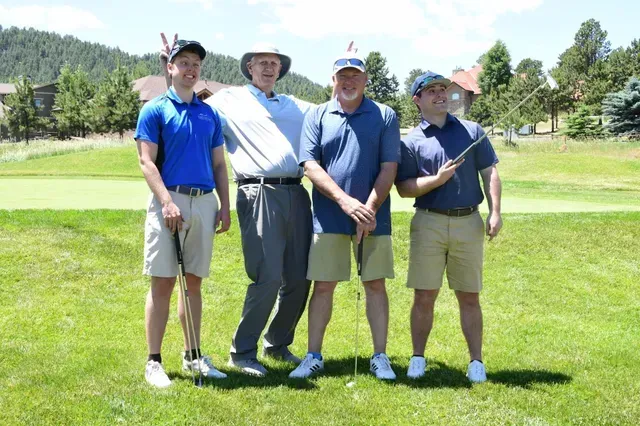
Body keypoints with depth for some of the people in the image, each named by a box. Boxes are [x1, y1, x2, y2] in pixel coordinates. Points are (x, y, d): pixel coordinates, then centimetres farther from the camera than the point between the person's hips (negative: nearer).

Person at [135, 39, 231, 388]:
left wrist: (225, 206, 8)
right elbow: (146, 161, -7)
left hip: (204, 203, 5)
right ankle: (154, 362, 3)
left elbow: (218, 164, 17)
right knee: (162, 282, -3)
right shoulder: (155, 110, 0)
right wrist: (167, 202, -17)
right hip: (169, 200, -5)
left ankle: (193, 355, 19)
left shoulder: (210, 114, 15)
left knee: (194, 281, 10)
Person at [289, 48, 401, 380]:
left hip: (373, 217, 0)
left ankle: (380, 357, 14)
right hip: (328, 217, 1)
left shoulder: (384, 116, 3)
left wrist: (370, 210, -12)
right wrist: (344, 200, -15)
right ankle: (314, 355, 15)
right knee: (323, 285, 5)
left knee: (375, 285, 5)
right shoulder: (317, 116, 6)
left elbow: (388, 169, -2)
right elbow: (310, 166, -3)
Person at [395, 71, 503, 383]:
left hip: (469, 222, 1)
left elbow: (489, 172, 9)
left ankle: (476, 362, 15)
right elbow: (403, 188, -2)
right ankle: (418, 358, 16)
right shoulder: (411, 141, 4)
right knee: (424, 296, 3)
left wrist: (495, 212, -2)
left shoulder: (471, 131, 10)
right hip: (429, 223, -1)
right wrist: (437, 179, -16)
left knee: (470, 297, 7)